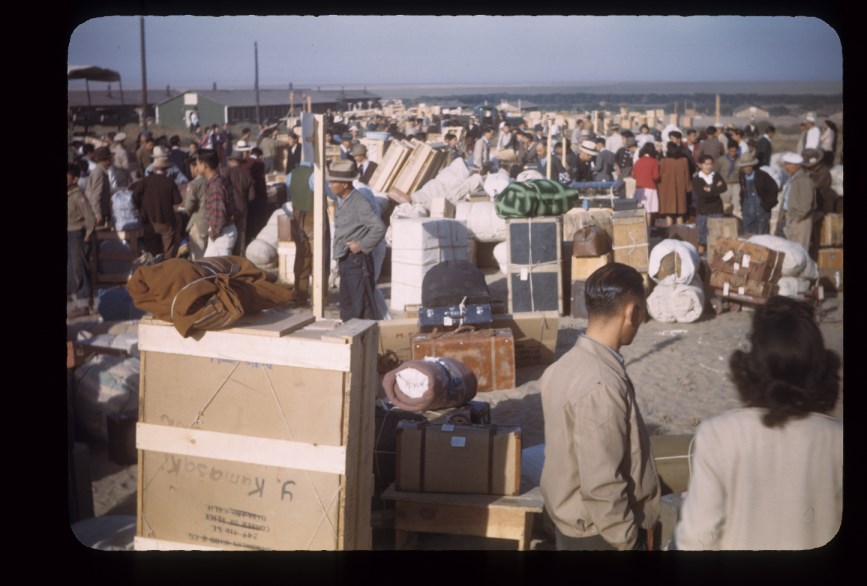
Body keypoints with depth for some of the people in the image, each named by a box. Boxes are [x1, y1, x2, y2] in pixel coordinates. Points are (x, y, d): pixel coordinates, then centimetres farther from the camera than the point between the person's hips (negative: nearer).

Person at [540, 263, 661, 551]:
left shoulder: (567, 364, 1)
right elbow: (601, 486, -28)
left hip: (572, 522, 9)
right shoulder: (602, 386, -28)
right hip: (598, 534, -9)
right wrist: (626, 541, -15)